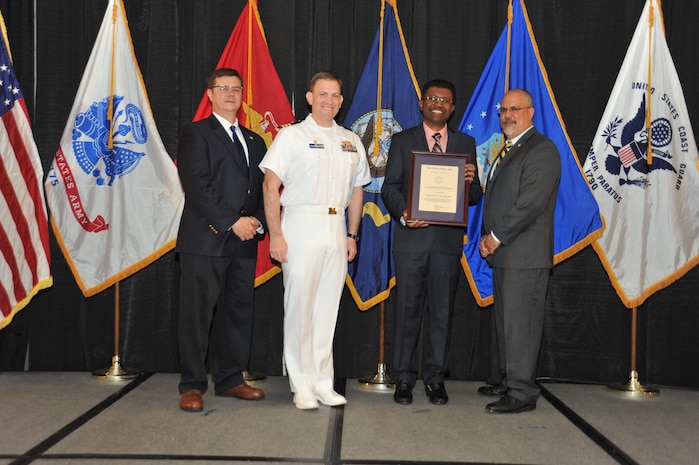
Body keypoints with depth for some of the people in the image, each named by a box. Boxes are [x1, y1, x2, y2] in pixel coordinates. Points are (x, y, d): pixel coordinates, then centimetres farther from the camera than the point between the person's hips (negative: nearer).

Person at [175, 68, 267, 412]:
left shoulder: (254, 141, 19)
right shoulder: (196, 134, 0)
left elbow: (262, 188, 18)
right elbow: (197, 187, -10)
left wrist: (257, 221, -1)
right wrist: (232, 222, -14)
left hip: (243, 242, 6)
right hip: (205, 240, -6)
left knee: (238, 312, 9)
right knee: (197, 315, -3)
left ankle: (230, 380, 21)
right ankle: (192, 386, 6)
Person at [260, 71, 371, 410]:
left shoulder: (351, 142, 15)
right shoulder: (292, 136, -1)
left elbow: (357, 190, 20)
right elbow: (270, 185, -7)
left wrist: (352, 235, 14)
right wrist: (276, 235, -13)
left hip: (336, 228, 5)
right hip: (301, 226, -4)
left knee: (327, 309, 8)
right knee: (299, 307, -2)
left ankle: (323, 383, 17)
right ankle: (302, 386, 7)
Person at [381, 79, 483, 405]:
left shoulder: (466, 144, 12)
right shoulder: (402, 141, 8)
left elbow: (475, 196, 10)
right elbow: (390, 187, 3)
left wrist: (471, 182, -13)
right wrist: (403, 213, -16)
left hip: (448, 240, 2)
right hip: (411, 238, -1)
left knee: (442, 311, 6)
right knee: (407, 310, 2)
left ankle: (435, 378, 17)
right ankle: (403, 378, 12)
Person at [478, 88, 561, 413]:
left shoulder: (541, 149, -10)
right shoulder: (507, 151, 22)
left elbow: (531, 202, -19)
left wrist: (497, 237, -15)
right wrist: (487, 237, 9)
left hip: (526, 255, -10)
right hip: (503, 253, 10)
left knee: (520, 323, -7)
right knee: (505, 321, 14)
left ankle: (522, 393, -1)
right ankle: (510, 382, 24)